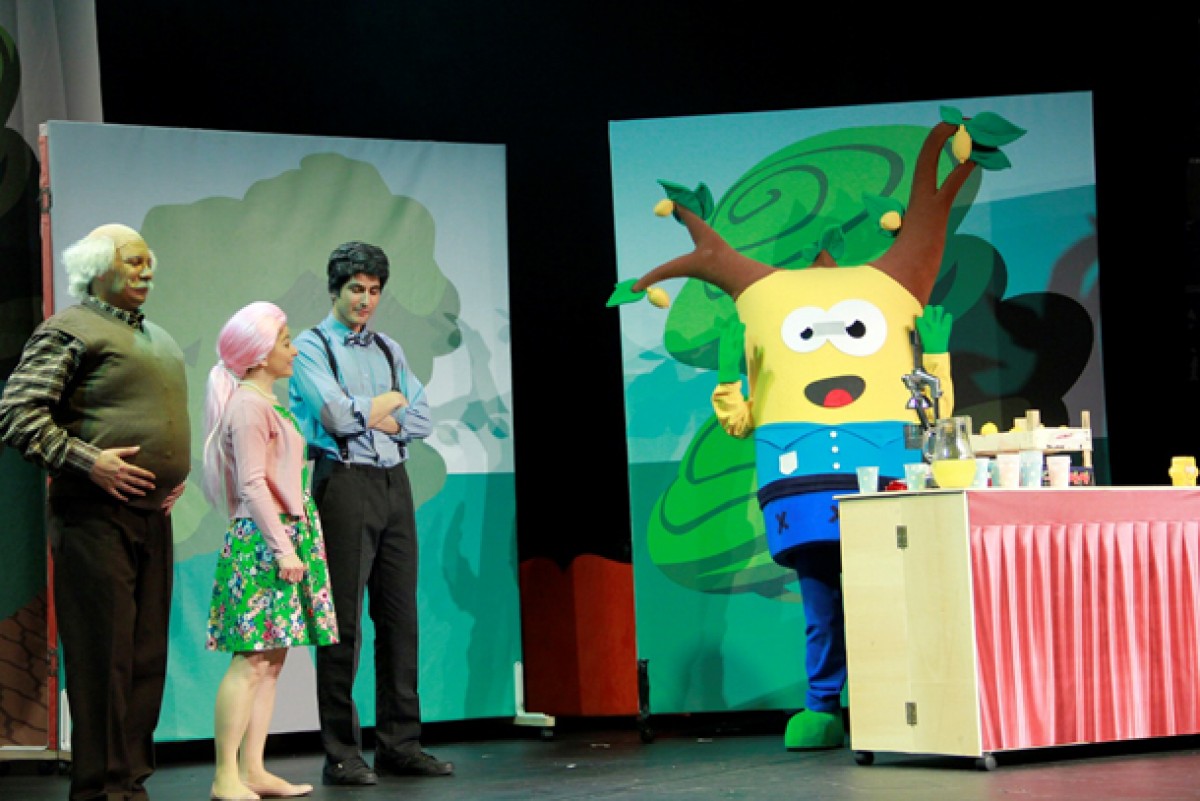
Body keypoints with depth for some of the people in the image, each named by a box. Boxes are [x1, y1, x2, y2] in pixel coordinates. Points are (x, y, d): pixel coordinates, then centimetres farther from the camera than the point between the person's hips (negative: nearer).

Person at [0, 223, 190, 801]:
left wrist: (178, 473, 16)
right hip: (95, 515, -8)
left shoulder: (158, 340, 21)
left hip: (152, 514, 8)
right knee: (103, 654, -6)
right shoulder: (70, 330, -5)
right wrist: (86, 461, -19)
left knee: (146, 654, 9)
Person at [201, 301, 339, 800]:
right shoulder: (248, 405, -11)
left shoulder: (265, 404, 19)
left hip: (287, 535, 10)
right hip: (261, 541, -10)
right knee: (253, 660, -11)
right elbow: (252, 484, -17)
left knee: (272, 659, 7)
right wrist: (282, 547, -20)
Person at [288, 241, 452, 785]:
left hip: (393, 482, 6)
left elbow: (421, 419, 10)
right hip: (343, 481, -6)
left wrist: (376, 417, -6)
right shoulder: (311, 347, 1)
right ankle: (341, 755, -2)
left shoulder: (389, 350, 18)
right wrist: (387, 403, 2)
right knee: (344, 621, -6)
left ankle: (400, 746, 11)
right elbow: (335, 415, -13)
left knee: (400, 616, 6)